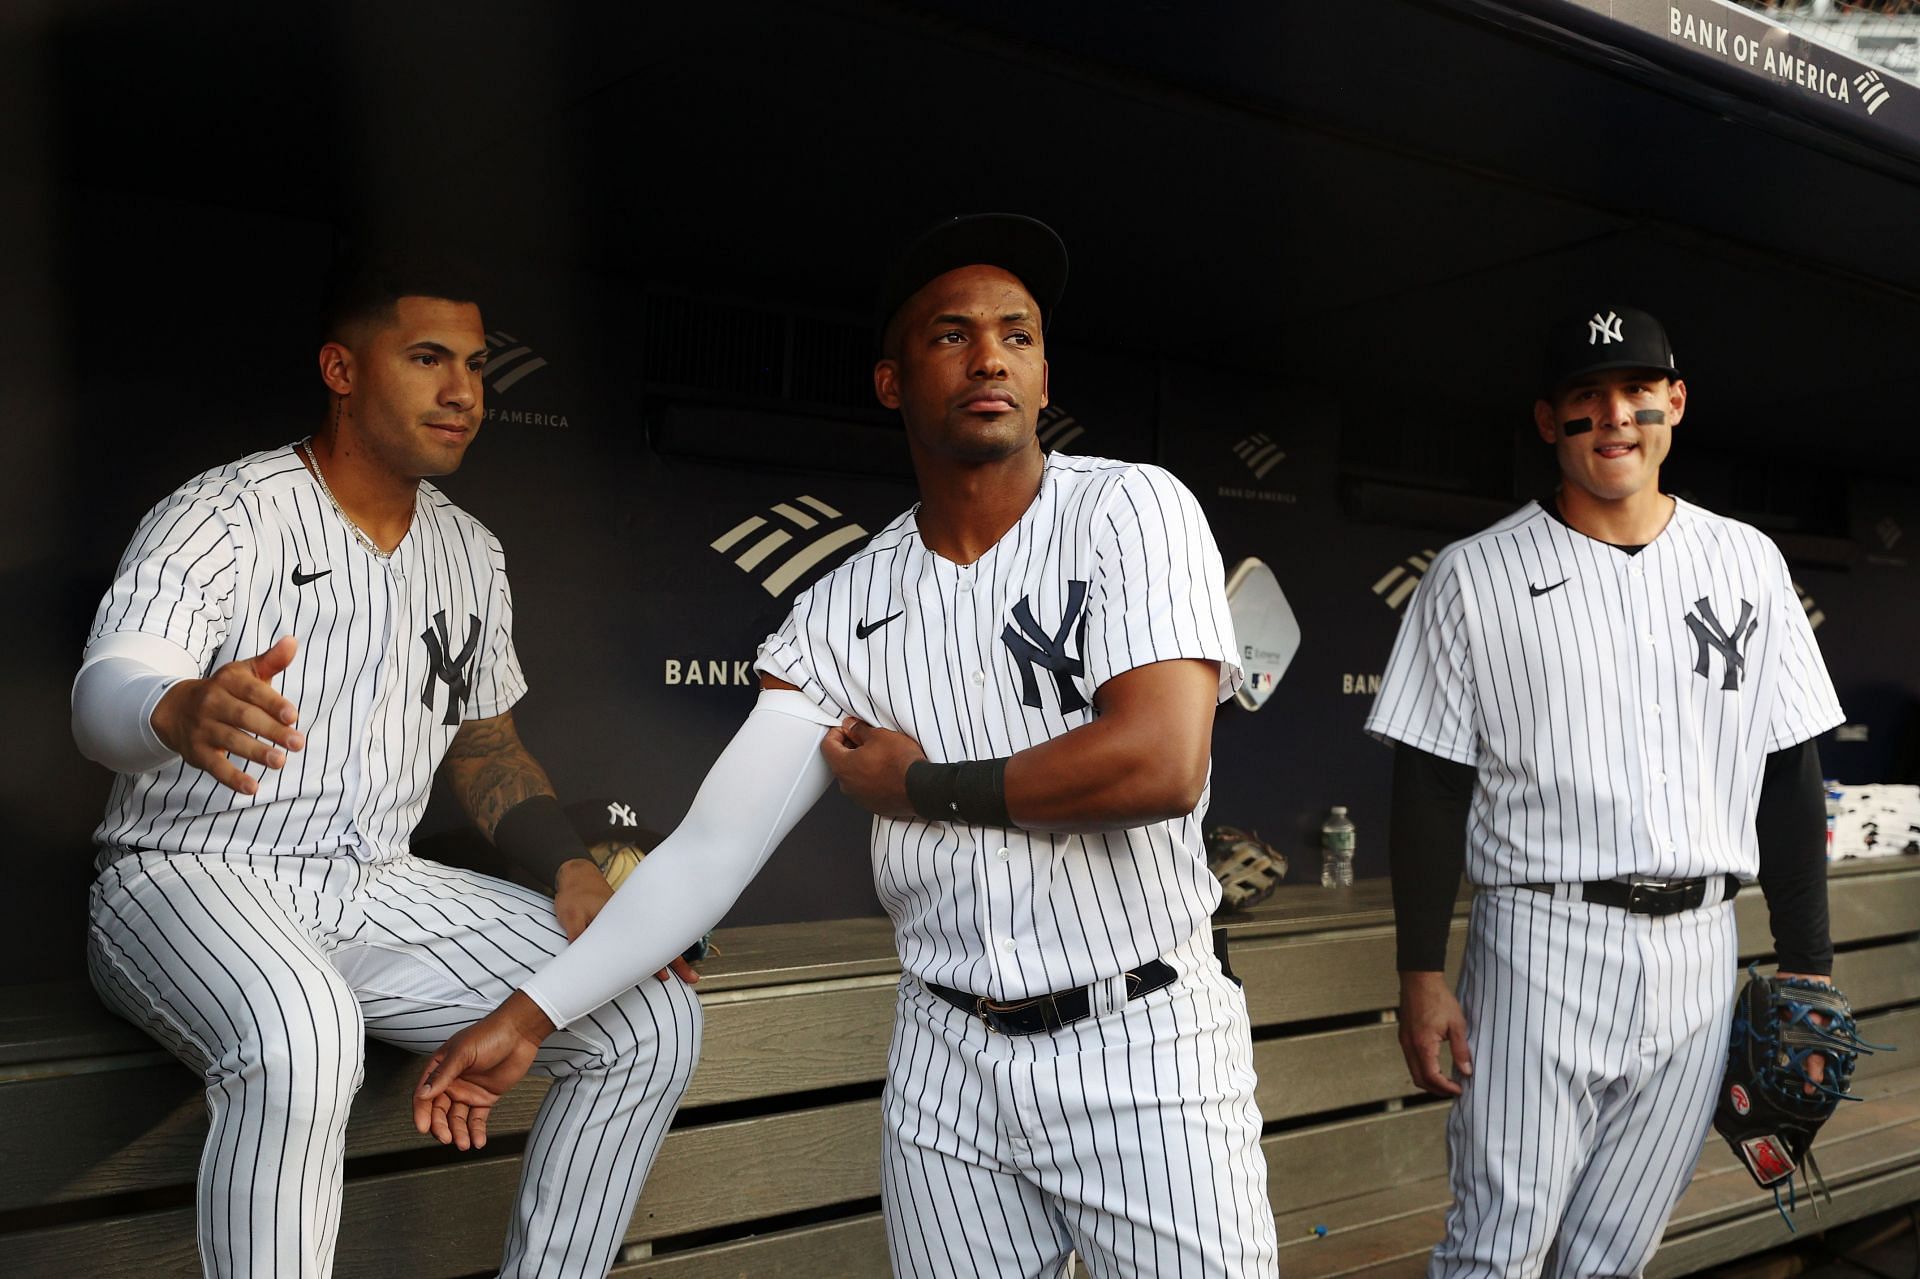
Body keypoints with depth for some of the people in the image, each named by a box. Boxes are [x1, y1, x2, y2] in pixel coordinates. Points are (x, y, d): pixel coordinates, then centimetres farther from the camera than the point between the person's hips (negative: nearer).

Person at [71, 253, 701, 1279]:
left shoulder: (470, 555, 12)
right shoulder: (226, 514, -8)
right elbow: (104, 695, -22)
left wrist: (573, 872, 1)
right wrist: (187, 713, -49)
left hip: (374, 890, 6)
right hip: (188, 881, -6)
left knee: (654, 1019, -9)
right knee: (299, 1036, -40)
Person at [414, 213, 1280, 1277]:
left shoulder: (1130, 509, -8)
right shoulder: (843, 611, 1)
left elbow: (1161, 765, -21)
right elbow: (712, 846, 0)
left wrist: (919, 786, -10)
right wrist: (529, 1017, -5)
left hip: (1143, 1045, -3)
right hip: (947, 1068, 3)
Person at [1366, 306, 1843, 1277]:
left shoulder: (1747, 562, 9)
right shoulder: (1476, 576, 0)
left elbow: (1790, 774, 11)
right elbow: (1429, 789, -2)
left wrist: (1808, 970, 7)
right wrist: (1421, 976, -6)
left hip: (1700, 955, 3)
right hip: (1543, 949, -3)